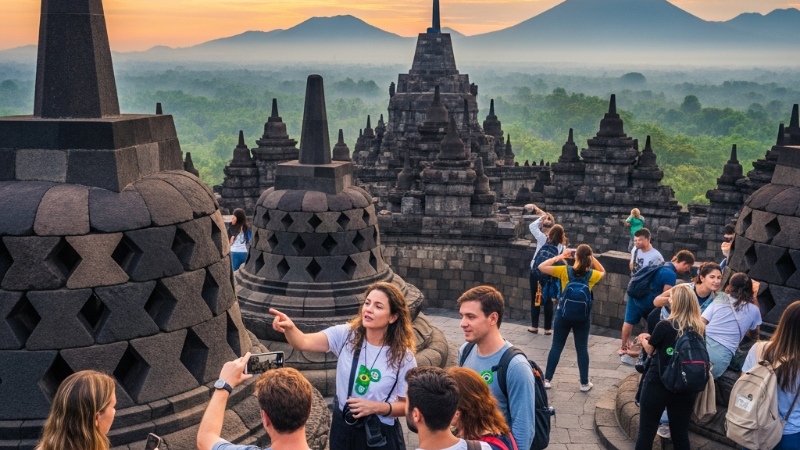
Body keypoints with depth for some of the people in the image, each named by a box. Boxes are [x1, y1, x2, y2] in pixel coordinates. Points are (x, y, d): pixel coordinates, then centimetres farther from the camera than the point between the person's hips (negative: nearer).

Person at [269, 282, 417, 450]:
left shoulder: (403, 356, -13)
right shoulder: (346, 335, -9)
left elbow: (407, 405, -5)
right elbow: (303, 343, -23)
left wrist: (377, 407, -20)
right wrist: (289, 328, -43)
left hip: (380, 435, -2)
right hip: (343, 429, 3)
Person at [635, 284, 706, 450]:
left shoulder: (665, 326, -15)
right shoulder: (700, 329, -1)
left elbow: (650, 350, 0)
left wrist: (643, 339, 23)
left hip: (658, 384, -4)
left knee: (646, 432, 7)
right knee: (680, 433, 14)